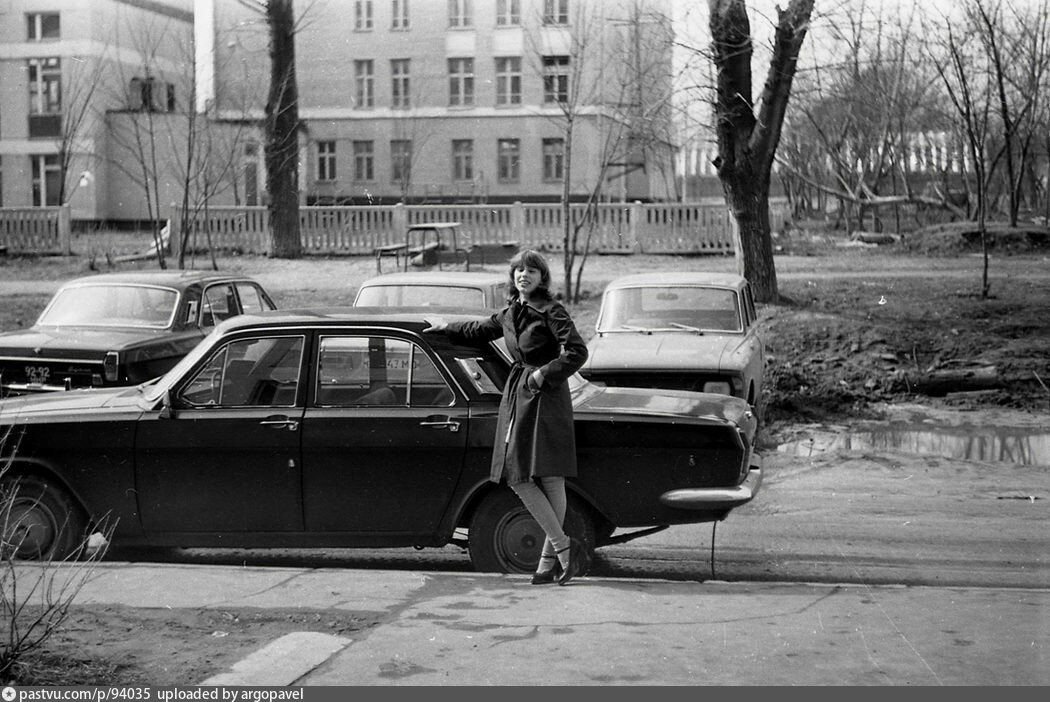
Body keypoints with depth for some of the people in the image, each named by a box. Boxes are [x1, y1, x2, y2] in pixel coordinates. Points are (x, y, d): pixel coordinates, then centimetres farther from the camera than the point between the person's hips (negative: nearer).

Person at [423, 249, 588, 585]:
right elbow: (479, 332, 33)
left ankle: (551, 555, -2)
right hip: (516, 396, 7)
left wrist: (543, 374, -14)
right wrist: (446, 327, 38)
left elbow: (577, 352, -16)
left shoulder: (551, 311, -8)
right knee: (517, 477, 1)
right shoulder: (509, 312, 14)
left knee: (550, 479, -8)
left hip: (546, 398, -7)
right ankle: (563, 547, 5)